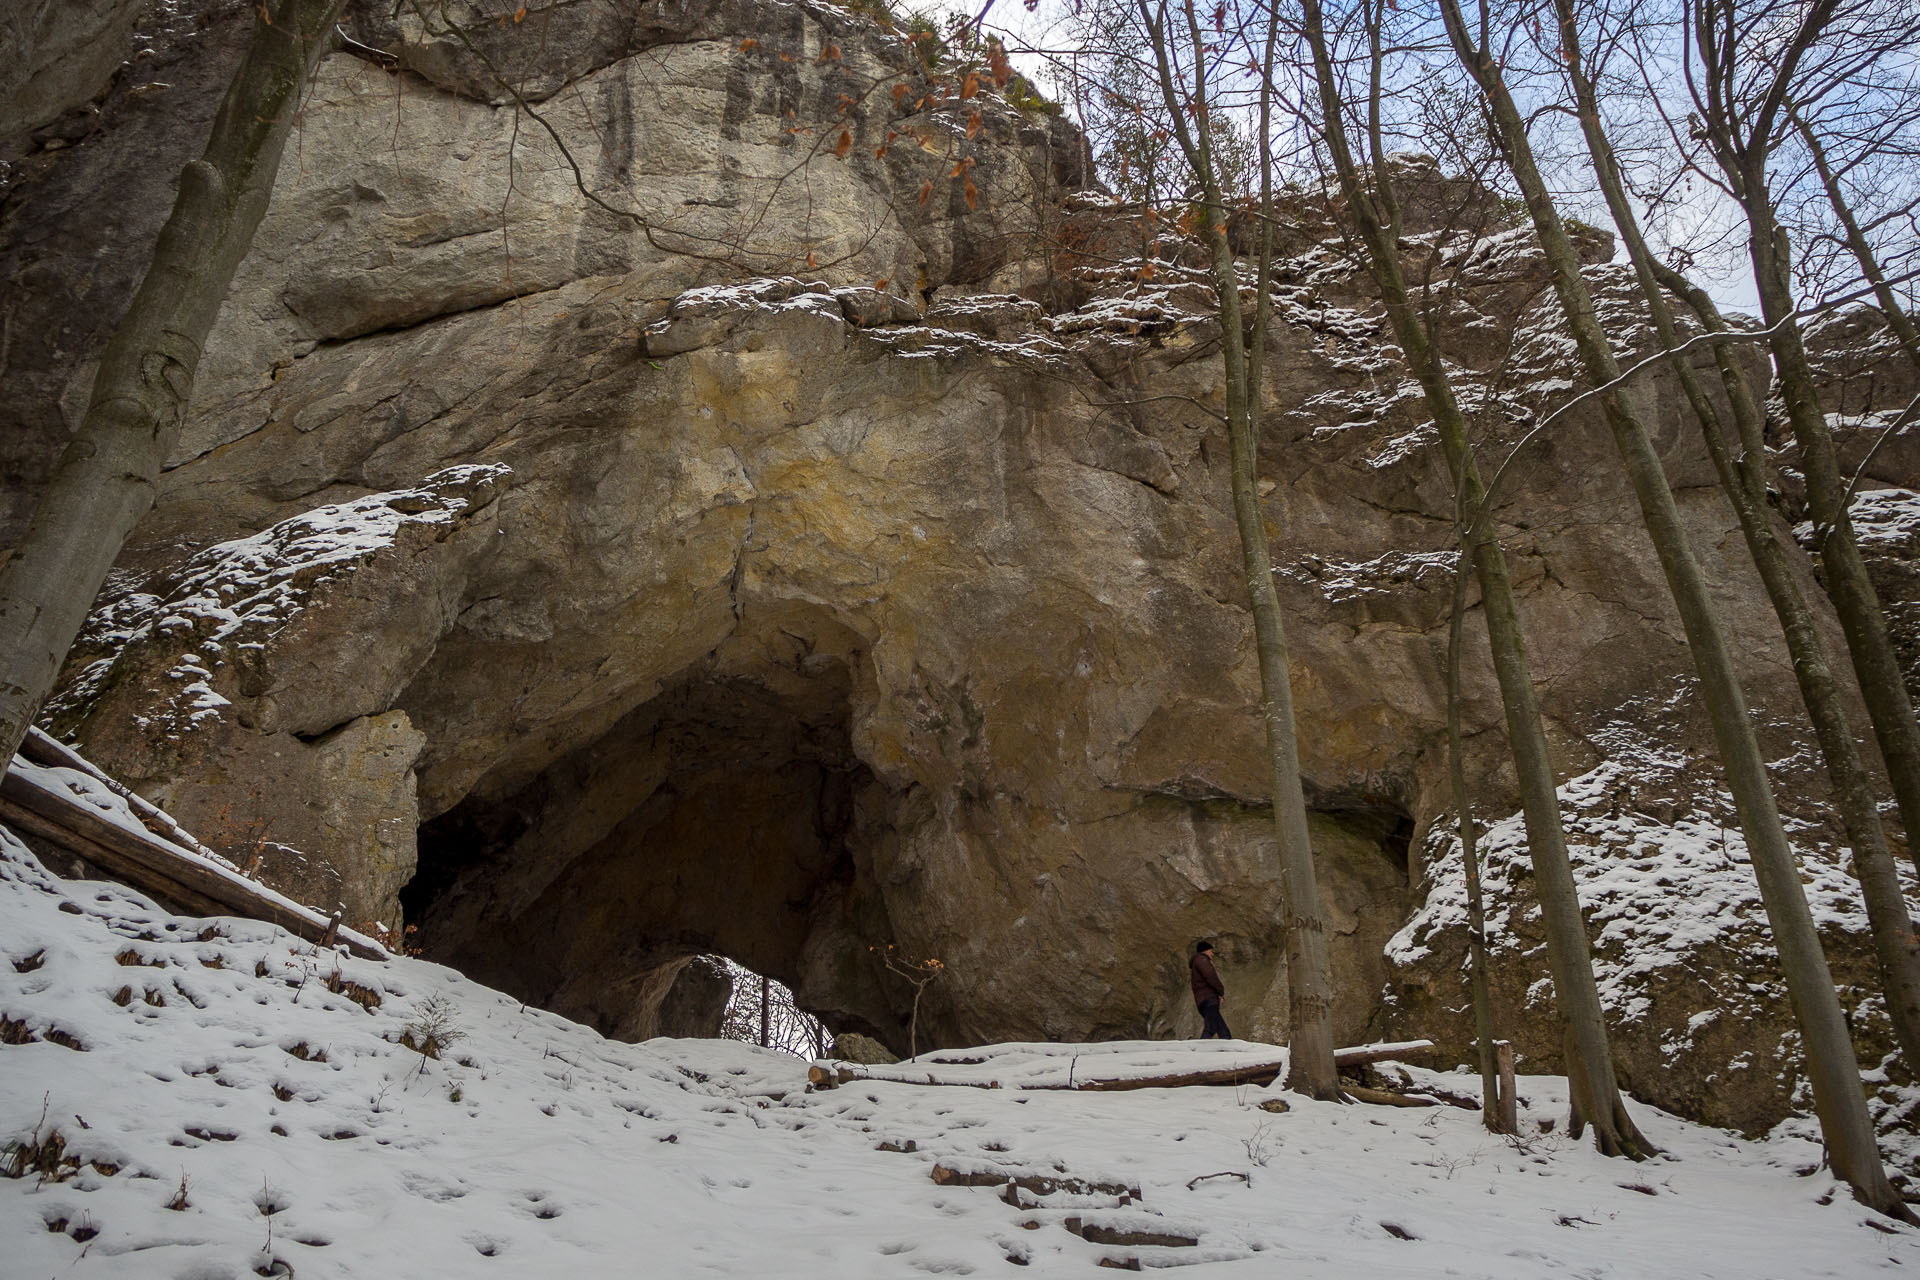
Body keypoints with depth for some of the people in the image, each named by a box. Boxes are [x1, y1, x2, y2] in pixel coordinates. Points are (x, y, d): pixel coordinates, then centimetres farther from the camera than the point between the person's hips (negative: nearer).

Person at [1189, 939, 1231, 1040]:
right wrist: (1221, 990, -1)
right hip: (1208, 999, -10)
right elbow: (1210, 975, -11)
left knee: (1225, 1034, 1)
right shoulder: (1201, 959, 5)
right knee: (1211, 1029, -26)